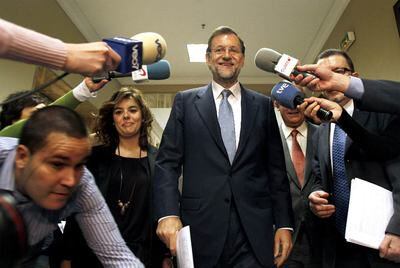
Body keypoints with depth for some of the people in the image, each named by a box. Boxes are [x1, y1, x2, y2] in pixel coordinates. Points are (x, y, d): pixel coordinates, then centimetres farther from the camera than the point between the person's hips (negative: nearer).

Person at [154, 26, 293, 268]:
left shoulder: (263, 105, 9)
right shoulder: (186, 101, 5)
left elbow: (276, 169, 8)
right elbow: (167, 162, -1)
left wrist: (284, 224, 3)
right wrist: (168, 214, -13)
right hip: (201, 229, 0)